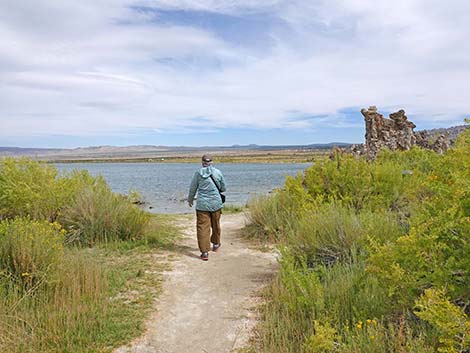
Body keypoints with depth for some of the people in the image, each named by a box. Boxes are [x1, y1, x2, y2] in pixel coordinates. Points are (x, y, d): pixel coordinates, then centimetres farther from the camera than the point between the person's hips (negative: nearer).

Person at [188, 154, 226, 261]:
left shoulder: (198, 173, -4)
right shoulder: (218, 172, -3)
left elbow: (192, 189, 6)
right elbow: (223, 188, 7)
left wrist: (190, 200, 22)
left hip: (202, 205, -2)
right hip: (216, 204, 2)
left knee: (202, 227, 1)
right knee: (215, 225, 21)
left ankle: (205, 252, -2)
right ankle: (215, 244, 41)